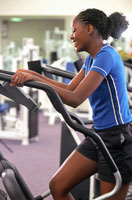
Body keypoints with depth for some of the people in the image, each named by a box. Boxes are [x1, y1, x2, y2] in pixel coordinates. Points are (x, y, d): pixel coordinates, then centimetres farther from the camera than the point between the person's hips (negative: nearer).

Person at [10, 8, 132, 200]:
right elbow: (69, 88, 15)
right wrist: (33, 75, 6)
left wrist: (35, 79, -26)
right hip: (99, 136, 9)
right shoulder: (92, 58, 11)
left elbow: (75, 99, -26)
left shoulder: (106, 56, -19)